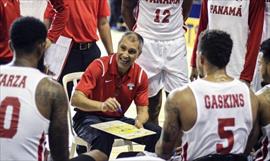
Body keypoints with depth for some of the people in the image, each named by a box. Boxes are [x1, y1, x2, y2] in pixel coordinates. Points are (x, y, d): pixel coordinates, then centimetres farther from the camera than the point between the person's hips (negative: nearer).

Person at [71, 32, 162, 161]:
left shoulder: (140, 75, -4)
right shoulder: (100, 66, -16)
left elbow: (142, 110, 1)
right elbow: (75, 99, -23)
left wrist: (139, 122, -25)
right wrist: (102, 105, -41)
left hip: (118, 119, 5)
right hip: (89, 118, -4)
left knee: (157, 133, -15)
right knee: (104, 136, -39)